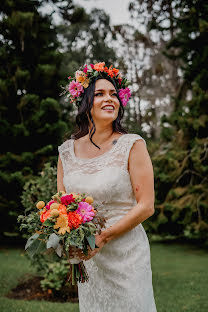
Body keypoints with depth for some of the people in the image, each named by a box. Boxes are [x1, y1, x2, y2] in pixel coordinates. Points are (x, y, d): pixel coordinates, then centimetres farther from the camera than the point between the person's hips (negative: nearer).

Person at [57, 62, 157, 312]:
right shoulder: (67, 151, 3)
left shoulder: (132, 145, -9)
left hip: (126, 252, -3)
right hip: (86, 255, 3)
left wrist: (103, 237, -17)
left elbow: (146, 206, -10)